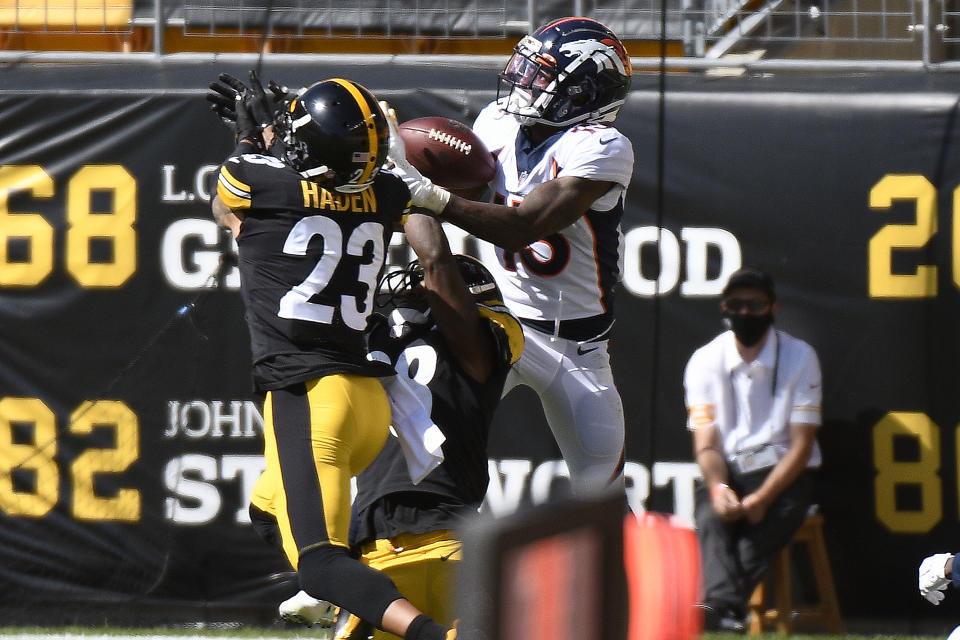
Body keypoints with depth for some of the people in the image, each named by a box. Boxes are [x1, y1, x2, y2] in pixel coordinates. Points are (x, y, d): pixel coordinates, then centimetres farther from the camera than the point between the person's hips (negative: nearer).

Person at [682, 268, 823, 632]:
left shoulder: (799, 358, -3)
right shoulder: (705, 362, 3)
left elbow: (801, 445, -7)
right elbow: (706, 443, -1)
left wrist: (763, 497, -22)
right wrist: (718, 488, -24)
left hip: (782, 471, -1)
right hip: (726, 473, 1)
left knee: (770, 521, -35)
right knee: (710, 516, -33)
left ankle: (717, 606, -51)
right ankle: (727, 608, -54)